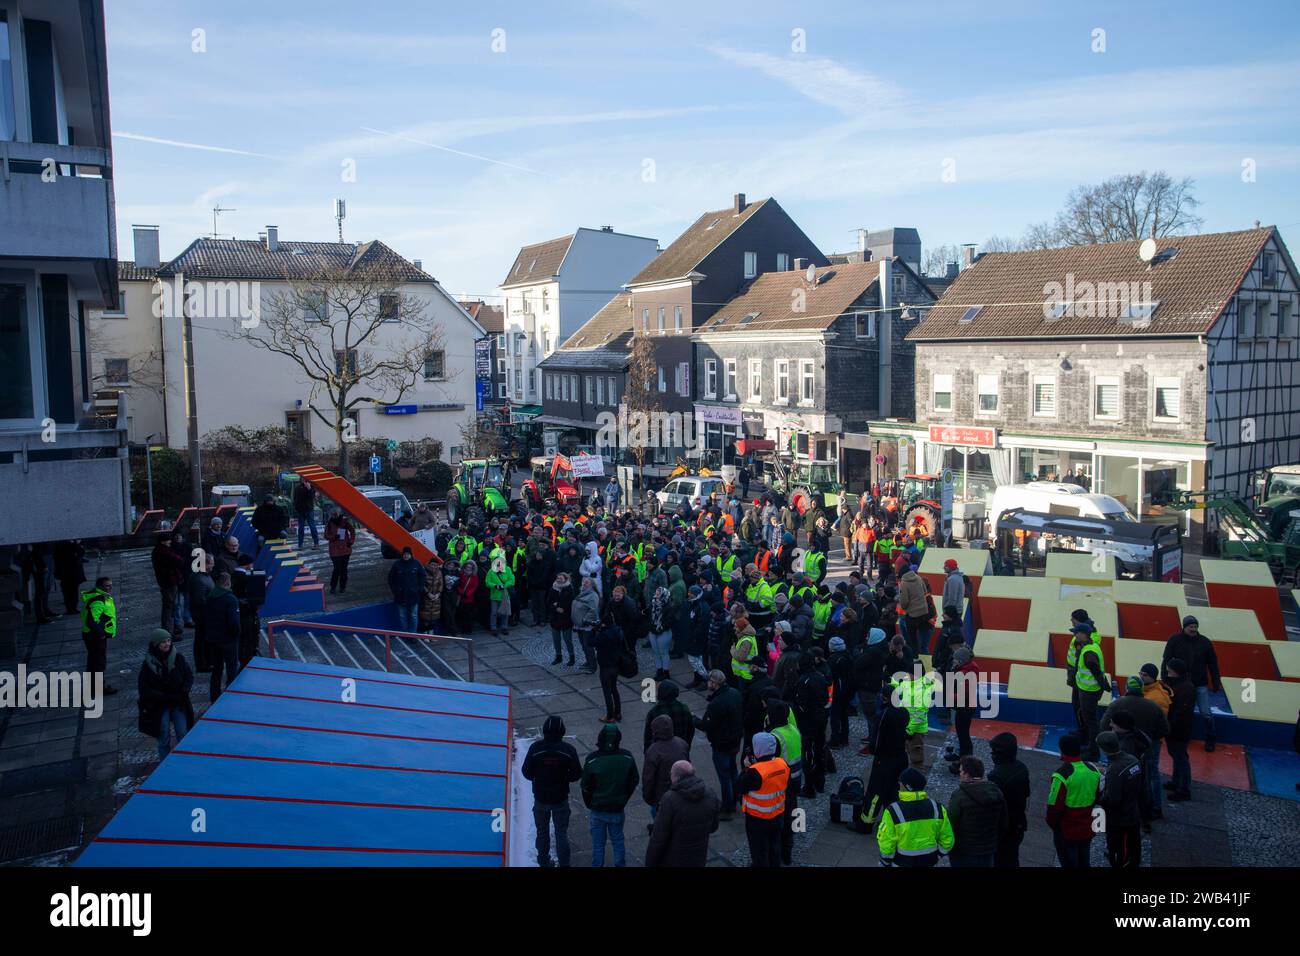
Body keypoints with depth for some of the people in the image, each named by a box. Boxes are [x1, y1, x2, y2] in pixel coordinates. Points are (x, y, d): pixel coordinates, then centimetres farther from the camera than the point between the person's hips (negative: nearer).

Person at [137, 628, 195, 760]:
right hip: (158, 706, -1)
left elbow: (189, 676, 5)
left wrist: (183, 692, -13)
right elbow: (144, 688, -9)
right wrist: (166, 697, -17)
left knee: (183, 735, 1)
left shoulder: (178, 657, -4)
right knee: (164, 739, 3)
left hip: (179, 704, 1)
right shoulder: (148, 664, -9)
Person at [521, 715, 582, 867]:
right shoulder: (568, 749, -15)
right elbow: (577, 774, -8)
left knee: (542, 832, 19)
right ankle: (564, 863, 16)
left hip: (540, 798, 1)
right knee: (562, 833, 13)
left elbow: (526, 772, -8)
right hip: (561, 799, -1)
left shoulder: (535, 748, -15)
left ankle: (544, 862, 31)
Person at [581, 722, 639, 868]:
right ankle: (620, 864, 29)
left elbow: (586, 786, -9)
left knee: (598, 843, 14)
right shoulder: (627, 758, -12)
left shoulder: (592, 759, -19)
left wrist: (589, 804, 9)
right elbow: (634, 781, 0)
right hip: (618, 810, 2)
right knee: (618, 840, 20)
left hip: (597, 810, -2)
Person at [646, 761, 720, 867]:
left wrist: (650, 863, -7)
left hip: (672, 861, -5)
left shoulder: (669, 800, -25)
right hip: (699, 860, 5)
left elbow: (658, 838, -20)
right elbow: (713, 827, 7)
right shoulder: (711, 796, -8)